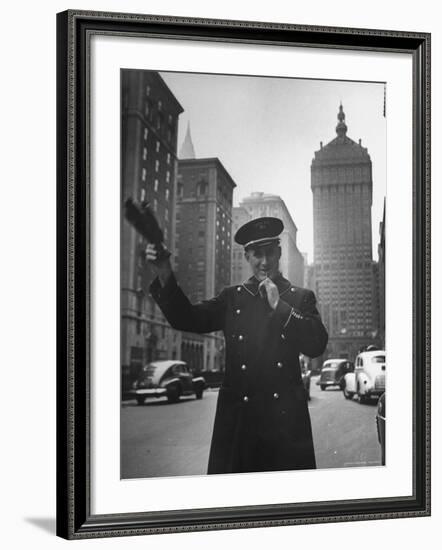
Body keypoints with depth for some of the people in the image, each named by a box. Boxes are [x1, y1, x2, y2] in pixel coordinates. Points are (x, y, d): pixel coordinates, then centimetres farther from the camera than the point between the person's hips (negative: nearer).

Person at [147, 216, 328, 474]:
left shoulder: (301, 298, 9)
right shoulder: (232, 298, 13)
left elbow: (317, 345, -2)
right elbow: (187, 319, 4)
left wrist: (280, 306, -8)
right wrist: (165, 276, -9)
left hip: (285, 417, -1)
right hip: (239, 418, 1)